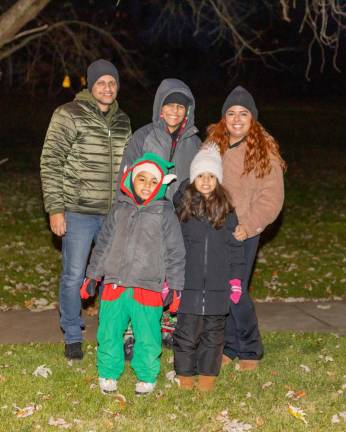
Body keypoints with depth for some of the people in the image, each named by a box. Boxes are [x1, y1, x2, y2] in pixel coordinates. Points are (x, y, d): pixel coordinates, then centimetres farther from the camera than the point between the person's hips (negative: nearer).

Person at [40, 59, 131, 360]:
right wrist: (55, 209, -12)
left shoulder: (123, 121, 10)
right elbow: (51, 163, -8)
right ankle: (72, 337, 20)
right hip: (78, 212, -4)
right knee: (74, 276, 3)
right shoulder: (69, 115, -7)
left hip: (115, 214, 5)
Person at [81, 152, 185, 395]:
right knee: (108, 333, 10)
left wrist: (175, 287, -1)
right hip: (114, 286, 3)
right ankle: (109, 373, 28)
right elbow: (103, 243, 14)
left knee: (147, 337, 5)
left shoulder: (166, 214, -2)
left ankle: (147, 377, 25)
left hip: (148, 290, -3)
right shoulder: (120, 210, 6)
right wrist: (93, 275, 14)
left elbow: (175, 253, 0)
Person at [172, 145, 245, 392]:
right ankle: (185, 375, 18)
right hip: (189, 283, -1)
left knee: (213, 332, 10)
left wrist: (236, 280, 4)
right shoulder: (182, 206, 0)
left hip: (218, 285, 1)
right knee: (187, 332, 1)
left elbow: (235, 247, 7)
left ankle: (208, 376, 23)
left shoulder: (227, 210, 3)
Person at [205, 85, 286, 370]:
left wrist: (248, 226, -16)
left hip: (244, 232, -4)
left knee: (235, 291, -6)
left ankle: (250, 351, 14)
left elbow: (271, 197, -7)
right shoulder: (212, 145, 8)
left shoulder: (265, 151, -5)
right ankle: (227, 346, 24)